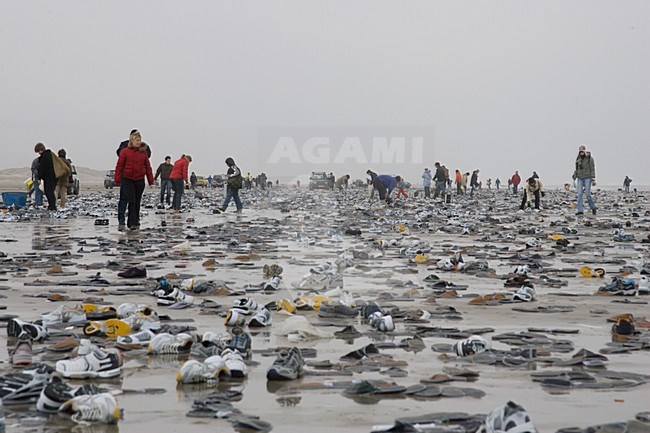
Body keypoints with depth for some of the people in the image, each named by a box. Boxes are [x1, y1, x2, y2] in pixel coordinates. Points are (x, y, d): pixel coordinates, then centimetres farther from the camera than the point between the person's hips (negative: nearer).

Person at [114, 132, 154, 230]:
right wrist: (118, 179, -6)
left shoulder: (143, 152, 7)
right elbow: (119, 166, 0)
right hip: (128, 179, -3)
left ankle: (135, 222, 19)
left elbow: (148, 167, 10)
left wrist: (151, 180, 7)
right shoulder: (125, 151, -2)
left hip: (140, 180, 3)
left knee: (137, 202, 9)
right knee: (131, 201, -10)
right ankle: (133, 223, -12)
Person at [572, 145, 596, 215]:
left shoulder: (590, 158, -8)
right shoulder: (578, 159, 7)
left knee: (587, 194, -9)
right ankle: (580, 210, -5)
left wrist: (593, 179, -14)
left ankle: (593, 207, 13)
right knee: (579, 194, -5)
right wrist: (574, 176, -2)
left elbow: (593, 169, -9)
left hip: (588, 178, -5)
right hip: (580, 178, 5)